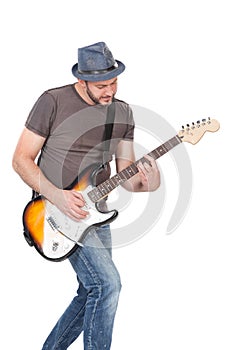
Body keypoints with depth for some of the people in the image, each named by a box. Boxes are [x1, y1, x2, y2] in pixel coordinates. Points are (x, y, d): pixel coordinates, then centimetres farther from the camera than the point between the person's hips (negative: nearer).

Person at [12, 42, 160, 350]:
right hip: (57, 209, -6)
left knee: (91, 293, 13)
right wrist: (56, 195, -22)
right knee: (107, 283, -19)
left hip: (94, 213, 7)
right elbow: (21, 159, -8)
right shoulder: (53, 102, -11)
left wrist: (145, 183, -17)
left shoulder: (122, 112, 5)